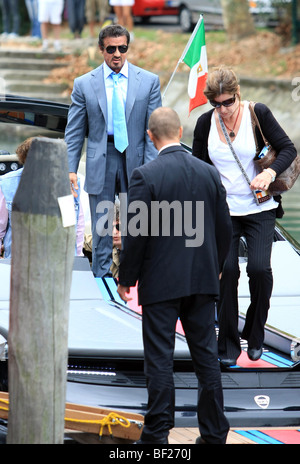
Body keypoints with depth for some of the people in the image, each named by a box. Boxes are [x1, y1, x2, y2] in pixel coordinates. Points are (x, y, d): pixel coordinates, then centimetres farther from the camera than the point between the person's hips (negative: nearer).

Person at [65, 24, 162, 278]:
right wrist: (70, 169, -4)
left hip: (135, 160, 0)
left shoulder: (149, 81, 2)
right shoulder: (84, 84, 3)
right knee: (101, 228, 3)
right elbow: (74, 131, 5)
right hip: (100, 163, 0)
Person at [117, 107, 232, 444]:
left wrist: (126, 278, 0)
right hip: (202, 280, 5)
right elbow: (224, 229, 8)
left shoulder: (145, 176, -12)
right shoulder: (209, 173, 2)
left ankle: (157, 436, 0)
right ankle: (214, 433, 13)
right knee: (206, 355, 10)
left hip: (160, 282, -4)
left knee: (159, 358, -1)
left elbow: (136, 234, -12)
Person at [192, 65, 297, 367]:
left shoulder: (258, 114, -6)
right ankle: (228, 344, 2)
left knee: (259, 268, -15)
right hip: (223, 210, 2)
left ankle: (255, 335, 8)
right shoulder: (205, 123, 1)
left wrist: (270, 173, -21)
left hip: (259, 209, -2)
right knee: (226, 269, -11)